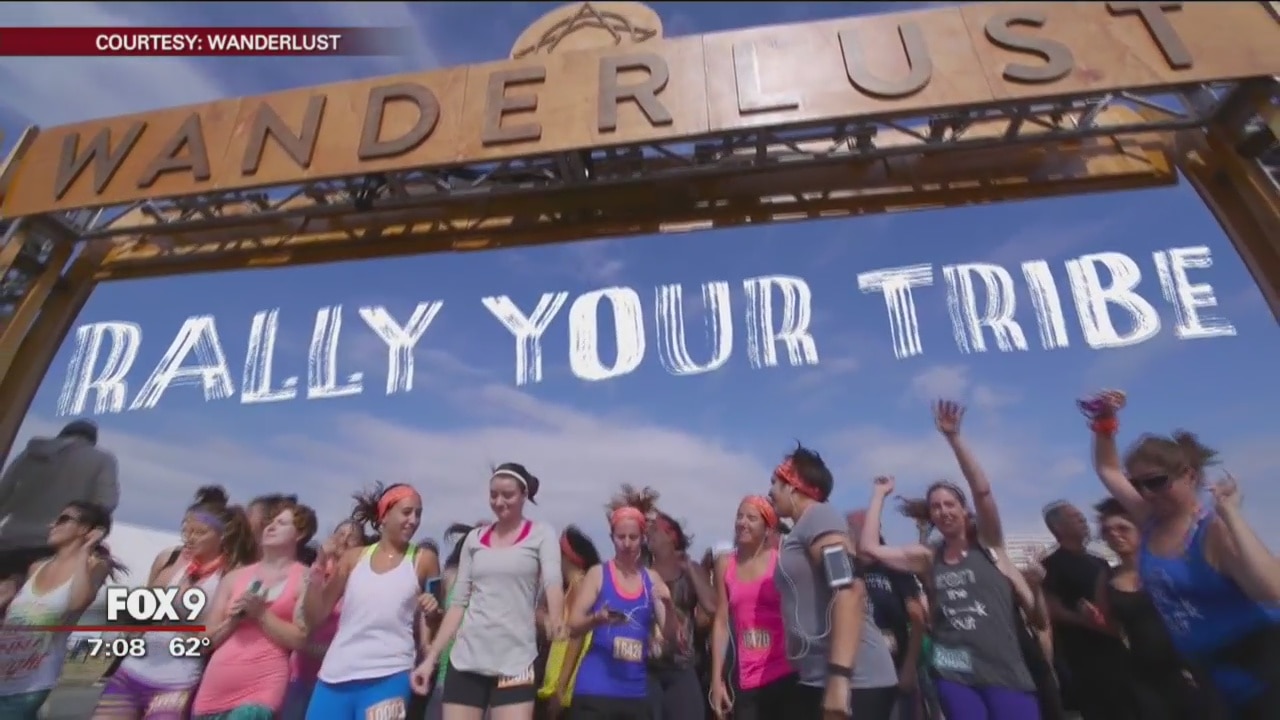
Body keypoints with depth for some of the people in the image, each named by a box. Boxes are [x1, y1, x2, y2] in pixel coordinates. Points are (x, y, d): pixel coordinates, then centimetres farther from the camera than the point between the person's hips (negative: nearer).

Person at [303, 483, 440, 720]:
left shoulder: (423, 560, 1)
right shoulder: (354, 557, 7)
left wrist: (433, 611, -12)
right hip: (335, 675, 3)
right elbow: (313, 618, 8)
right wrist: (319, 569, -4)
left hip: (388, 677, -3)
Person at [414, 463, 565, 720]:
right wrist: (431, 657, 7)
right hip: (467, 657, 4)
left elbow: (553, 583, -15)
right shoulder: (475, 538, 10)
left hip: (516, 659, -3)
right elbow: (459, 602, 12)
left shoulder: (541, 534, 0)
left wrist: (558, 629, -30)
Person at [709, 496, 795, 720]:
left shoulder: (782, 561, -4)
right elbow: (721, 622, 5)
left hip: (785, 674, -3)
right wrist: (717, 679, 4)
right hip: (747, 681, 3)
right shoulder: (725, 564, 5)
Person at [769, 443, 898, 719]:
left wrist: (839, 677, -26)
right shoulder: (799, 532, 17)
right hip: (817, 679, 9)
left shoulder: (818, 516, -10)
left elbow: (849, 591, -22)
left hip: (854, 680, -9)